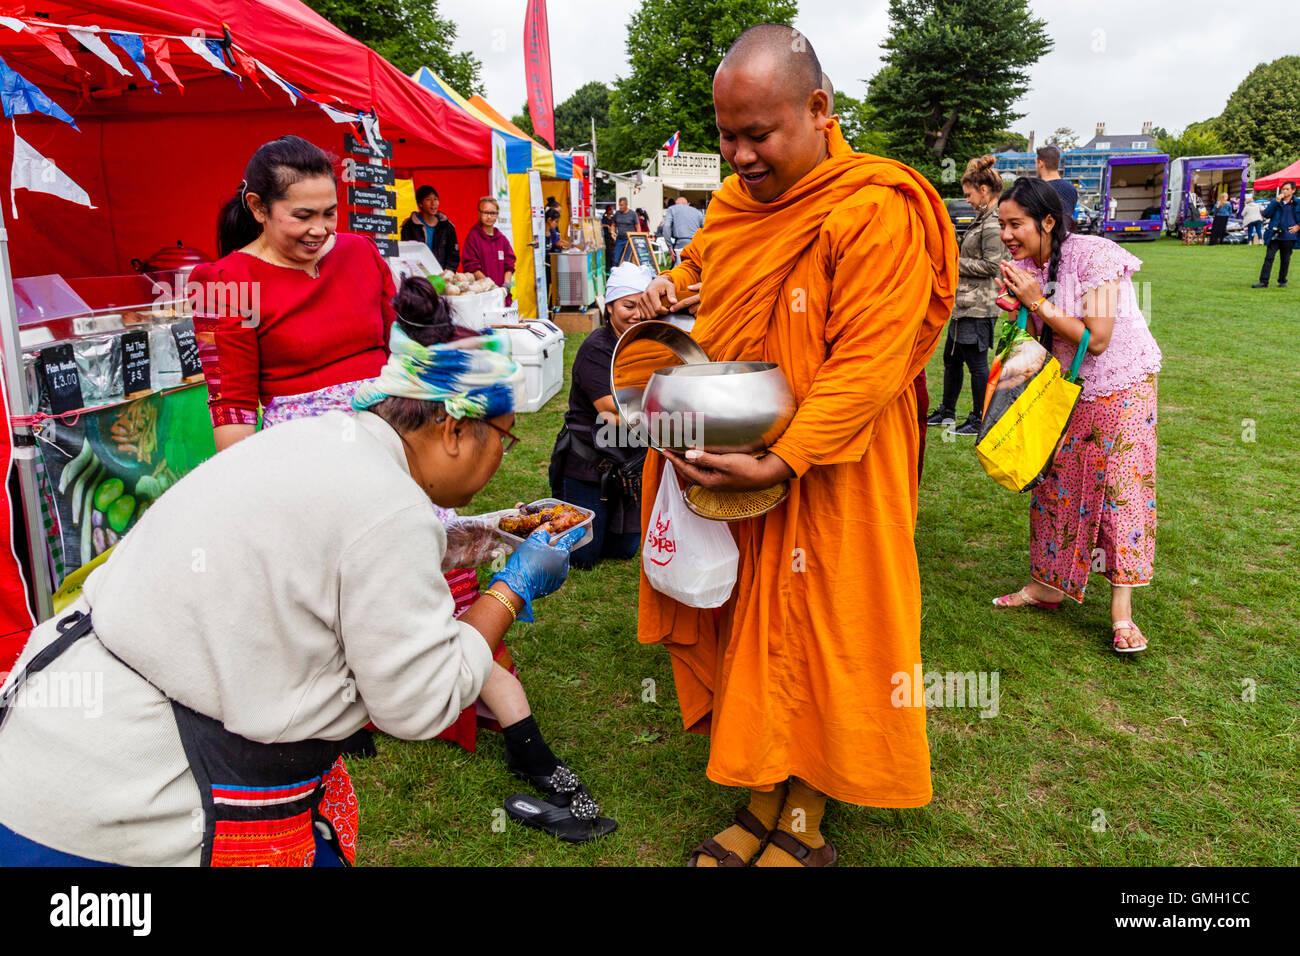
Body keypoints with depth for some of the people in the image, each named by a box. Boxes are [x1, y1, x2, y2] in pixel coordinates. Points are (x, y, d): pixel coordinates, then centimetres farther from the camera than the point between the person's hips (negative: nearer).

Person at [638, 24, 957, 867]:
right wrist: (669, 289, 3)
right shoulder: (735, 203, 8)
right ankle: (764, 798, 28)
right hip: (728, 466, 7)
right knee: (744, 628, 11)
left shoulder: (877, 213, -15)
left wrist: (779, 464, -27)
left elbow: (866, 365, -20)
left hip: (825, 479, -6)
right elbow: (699, 265, 27)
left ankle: (804, 821, 24)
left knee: (814, 637, 4)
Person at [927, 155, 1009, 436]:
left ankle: (979, 420, 9)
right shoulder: (984, 218, 15)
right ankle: (947, 411, 30)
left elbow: (991, 264, -21)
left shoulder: (994, 223, -16)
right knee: (952, 358, 17)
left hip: (979, 306, -11)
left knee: (976, 362, -2)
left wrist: (954, 262, -13)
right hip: (965, 302, 11)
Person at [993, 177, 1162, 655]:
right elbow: (1041, 336, 6)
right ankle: (1047, 584, 21)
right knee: (1054, 484, 7)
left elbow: (1096, 339, -26)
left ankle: (1121, 611, -1)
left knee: (1122, 485, -7)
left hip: (1122, 385, -6)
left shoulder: (1094, 256, -22)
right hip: (1067, 388, 6)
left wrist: (1038, 302, -26)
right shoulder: (1025, 267, -2)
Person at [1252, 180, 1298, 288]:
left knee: (1285, 260, 8)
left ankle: (1282, 281, 20)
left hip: (1288, 236, -1)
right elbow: (1266, 214, -8)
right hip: (1275, 235, 1)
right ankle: (1263, 281, -6)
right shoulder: (1275, 201, 6)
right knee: (1269, 257, -5)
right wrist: (1276, 202, -14)